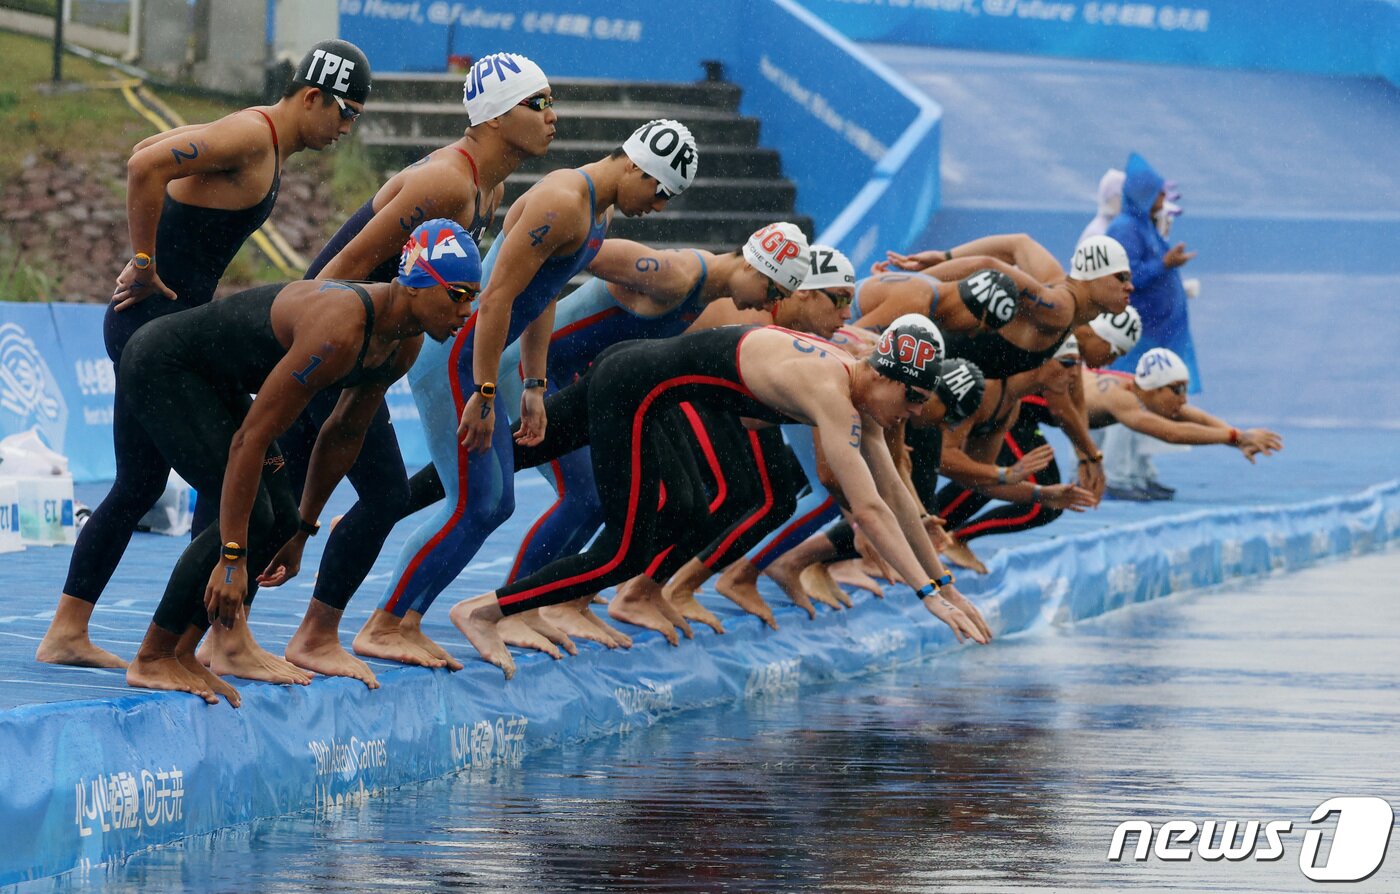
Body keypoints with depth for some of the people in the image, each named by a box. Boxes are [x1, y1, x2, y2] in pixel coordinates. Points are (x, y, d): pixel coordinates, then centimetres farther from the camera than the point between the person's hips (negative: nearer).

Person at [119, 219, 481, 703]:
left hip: (213, 380, 10)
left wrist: (302, 531, 15)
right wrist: (231, 560, -33)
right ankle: (151, 660, -8)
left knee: (279, 521, 1)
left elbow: (343, 434, 10)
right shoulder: (338, 330, -35)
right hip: (161, 367, -10)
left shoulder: (404, 344, -6)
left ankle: (182, 654, 9)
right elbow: (250, 439, -34)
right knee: (252, 518, -17)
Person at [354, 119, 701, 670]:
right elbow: (497, 298, -23)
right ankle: (380, 629, -6)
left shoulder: (600, 210, 12)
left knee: (496, 505, 9)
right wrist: (483, 396, -23)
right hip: (451, 352, -10)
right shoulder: (563, 203, -20)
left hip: (477, 357, 10)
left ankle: (406, 623, 12)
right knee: (473, 505, -11)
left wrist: (534, 388, 19)